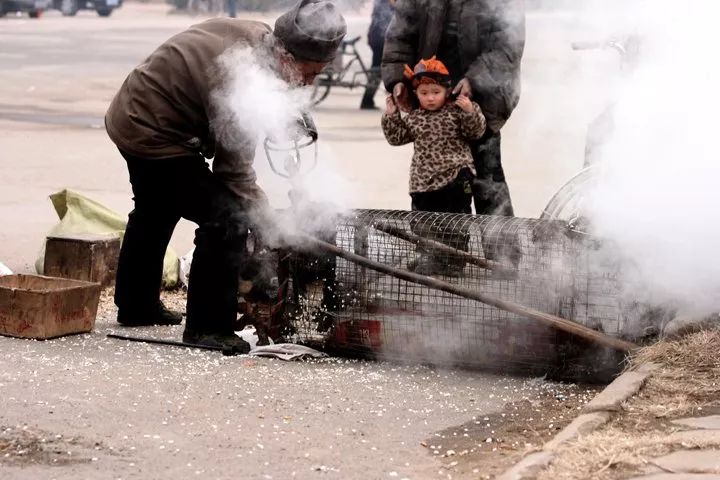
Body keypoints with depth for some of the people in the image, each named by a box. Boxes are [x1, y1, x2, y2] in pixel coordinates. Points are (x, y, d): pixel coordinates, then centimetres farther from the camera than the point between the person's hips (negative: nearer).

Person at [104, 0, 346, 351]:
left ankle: (136, 306, 49)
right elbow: (234, 169, -29)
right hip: (154, 135, -11)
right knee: (227, 217, -16)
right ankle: (207, 327, -7)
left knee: (154, 214, 30)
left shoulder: (256, 33, -8)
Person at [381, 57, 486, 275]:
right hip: (423, 181, 4)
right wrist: (391, 115, 3)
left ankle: (454, 259, 11)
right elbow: (397, 137, 12)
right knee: (423, 222, 9)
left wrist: (471, 112, -22)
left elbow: (476, 131, -6)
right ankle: (431, 257, 23)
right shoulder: (414, 118, 8)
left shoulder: (456, 111, -3)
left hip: (455, 177, -4)